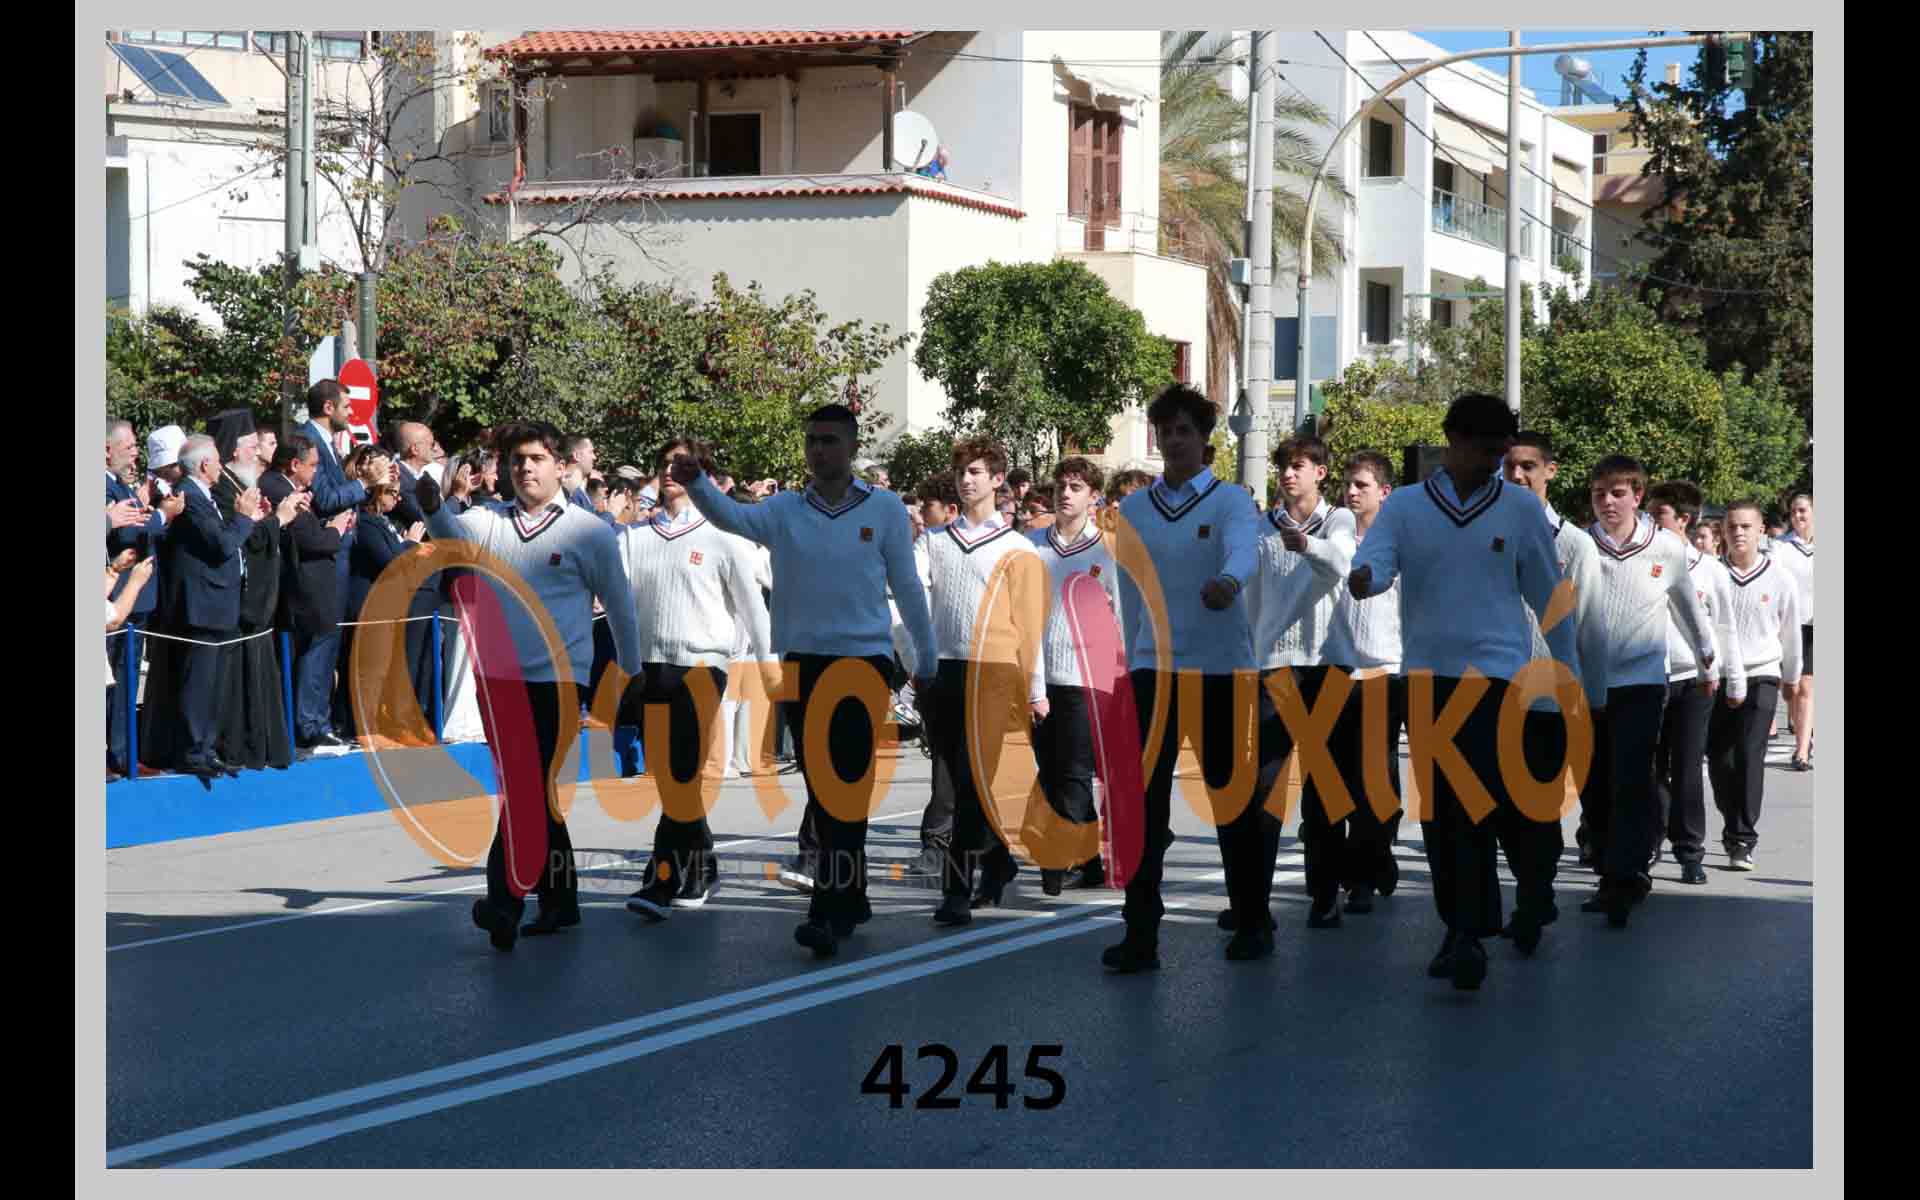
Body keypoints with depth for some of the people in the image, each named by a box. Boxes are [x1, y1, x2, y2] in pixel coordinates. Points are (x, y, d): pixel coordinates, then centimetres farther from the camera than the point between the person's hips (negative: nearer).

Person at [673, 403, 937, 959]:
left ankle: (830, 911, -12)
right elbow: (732, 516, -16)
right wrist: (696, 483, -36)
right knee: (819, 787, 11)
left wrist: (926, 659, 12)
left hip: (864, 662, -3)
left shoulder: (885, 510, 0)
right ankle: (851, 897, 25)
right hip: (801, 663, 3)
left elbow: (907, 587, 7)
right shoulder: (784, 511, 4)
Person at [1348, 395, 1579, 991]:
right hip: (1425, 673, 3)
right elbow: (1375, 559, -11)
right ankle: (1456, 926, 18)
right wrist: (1362, 577, -36)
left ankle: (1472, 935, -17)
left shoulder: (1520, 509, 5)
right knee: (1436, 809, 6)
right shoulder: (1404, 506, 6)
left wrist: (1570, 673, 13)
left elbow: (1548, 596, 11)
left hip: (1494, 670, -2)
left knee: (1476, 802, -16)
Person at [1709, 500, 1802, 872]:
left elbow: (1790, 632, 11)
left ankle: (1742, 840, -6)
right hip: (1718, 676, 1)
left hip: (1760, 677, -1)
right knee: (1719, 759, 2)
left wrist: (1792, 675, 22)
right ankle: (1735, 827, 24)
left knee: (1749, 756, -11)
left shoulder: (1780, 579, -3)